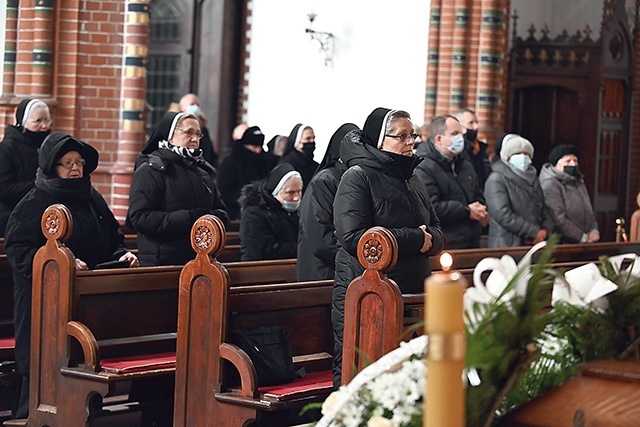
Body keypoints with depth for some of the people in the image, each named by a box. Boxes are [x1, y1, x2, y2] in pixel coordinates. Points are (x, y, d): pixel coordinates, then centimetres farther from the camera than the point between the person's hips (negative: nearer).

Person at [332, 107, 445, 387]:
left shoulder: (413, 180, 19)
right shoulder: (358, 177, -5)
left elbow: (437, 233, 20)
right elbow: (354, 237, -17)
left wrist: (430, 239, -7)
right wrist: (414, 239, -13)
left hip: (412, 294, 7)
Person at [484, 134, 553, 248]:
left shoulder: (532, 178, 19)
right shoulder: (496, 180, -4)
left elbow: (545, 208, 17)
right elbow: (502, 215, -16)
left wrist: (545, 230, -5)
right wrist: (534, 232, -14)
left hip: (535, 245, 6)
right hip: (507, 247, -6)